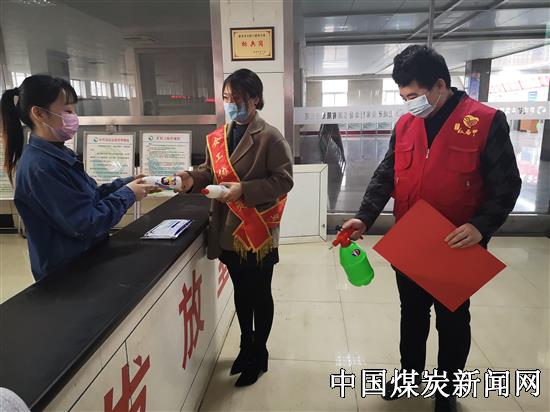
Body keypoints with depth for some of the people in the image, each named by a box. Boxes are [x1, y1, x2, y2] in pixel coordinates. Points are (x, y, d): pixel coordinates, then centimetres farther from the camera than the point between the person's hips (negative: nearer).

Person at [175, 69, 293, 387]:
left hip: (258, 232, -6)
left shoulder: (270, 137, -13)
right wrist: (192, 179, -9)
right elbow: (211, 172, 13)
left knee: (260, 294, 11)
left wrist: (244, 190, -26)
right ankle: (246, 346, 42)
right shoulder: (218, 138, 7)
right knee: (241, 291, 21)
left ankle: (259, 354, 32)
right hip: (228, 230, 7)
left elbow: (283, 180, -16)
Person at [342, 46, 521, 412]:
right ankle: (410, 371, 44)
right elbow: (386, 176, 3)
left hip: (457, 249, -3)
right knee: (412, 312, 21)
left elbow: (506, 186, -10)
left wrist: (481, 226, -24)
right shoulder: (405, 124, 1)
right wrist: (365, 217, -9)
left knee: (453, 320, 15)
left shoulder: (487, 121, -12)